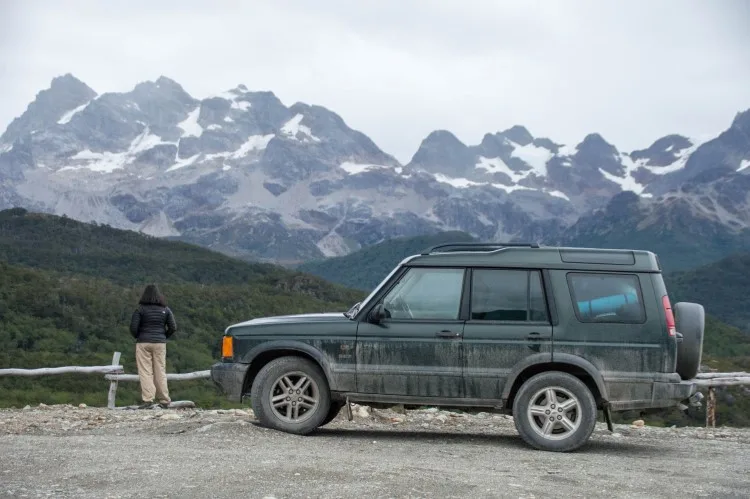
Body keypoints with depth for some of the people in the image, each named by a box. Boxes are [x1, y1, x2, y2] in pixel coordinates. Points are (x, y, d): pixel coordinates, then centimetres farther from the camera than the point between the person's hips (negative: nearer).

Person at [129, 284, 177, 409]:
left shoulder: (140, 309, -5)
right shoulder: (165, 310, 4)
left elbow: (133, 328, -9)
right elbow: (173, 328, 2)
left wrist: (138, 337, 9)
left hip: (143, 342, -3)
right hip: (160, 343, 3)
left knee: (145, 372, 0)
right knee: (160, 372, 9)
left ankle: (147, 399, -8)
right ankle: (164, 401, 11)